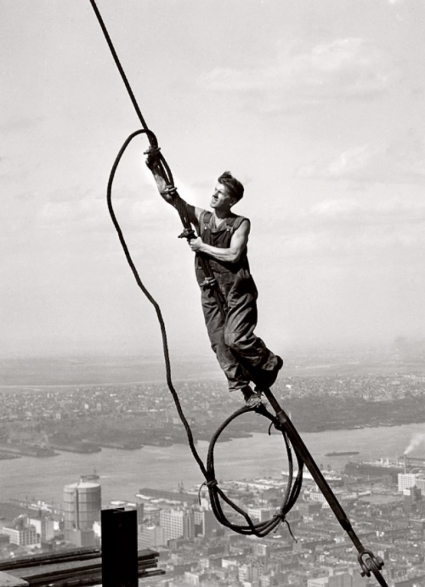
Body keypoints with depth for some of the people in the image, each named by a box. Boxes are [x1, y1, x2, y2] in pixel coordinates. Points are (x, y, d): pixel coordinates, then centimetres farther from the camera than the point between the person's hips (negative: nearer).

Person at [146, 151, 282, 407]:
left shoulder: (241, 223, -3)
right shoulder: (201, 217, 7)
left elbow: (233, 254, -17)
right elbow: (169, 194, 1)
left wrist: (203, 247, -10)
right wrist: (155, 169, -9)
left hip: (238, 289, -4)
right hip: (211, 292, 4)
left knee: (236, 338, -18)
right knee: (220, 345, -1)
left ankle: (270, 364, 8)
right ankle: (246, 390, 8)